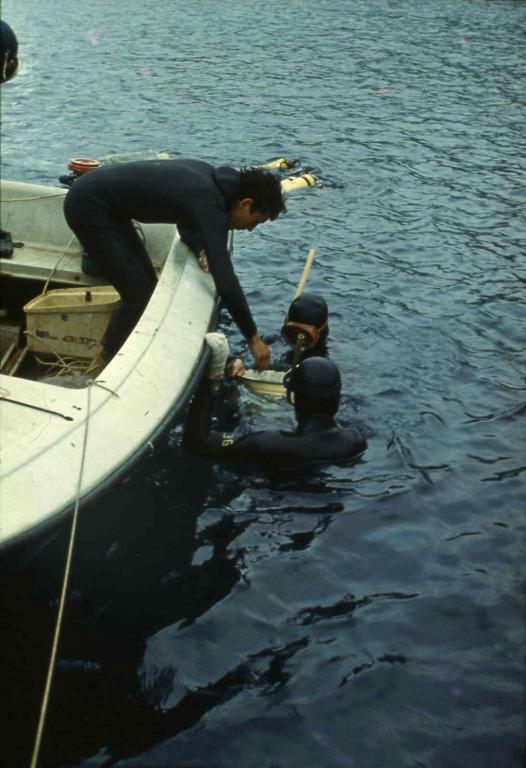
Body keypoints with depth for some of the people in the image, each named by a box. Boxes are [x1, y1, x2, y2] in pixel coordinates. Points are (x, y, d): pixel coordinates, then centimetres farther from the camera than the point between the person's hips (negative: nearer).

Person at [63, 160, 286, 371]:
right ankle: (103, 366, 4)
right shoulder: (209, 204, -26)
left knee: (147, 282, 14)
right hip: (87, 206, -10)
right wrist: (254, 339, -22)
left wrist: (200, 248, -7)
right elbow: (226, 283, -29)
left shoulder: (211, 177, 0)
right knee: (138, 294, -8)